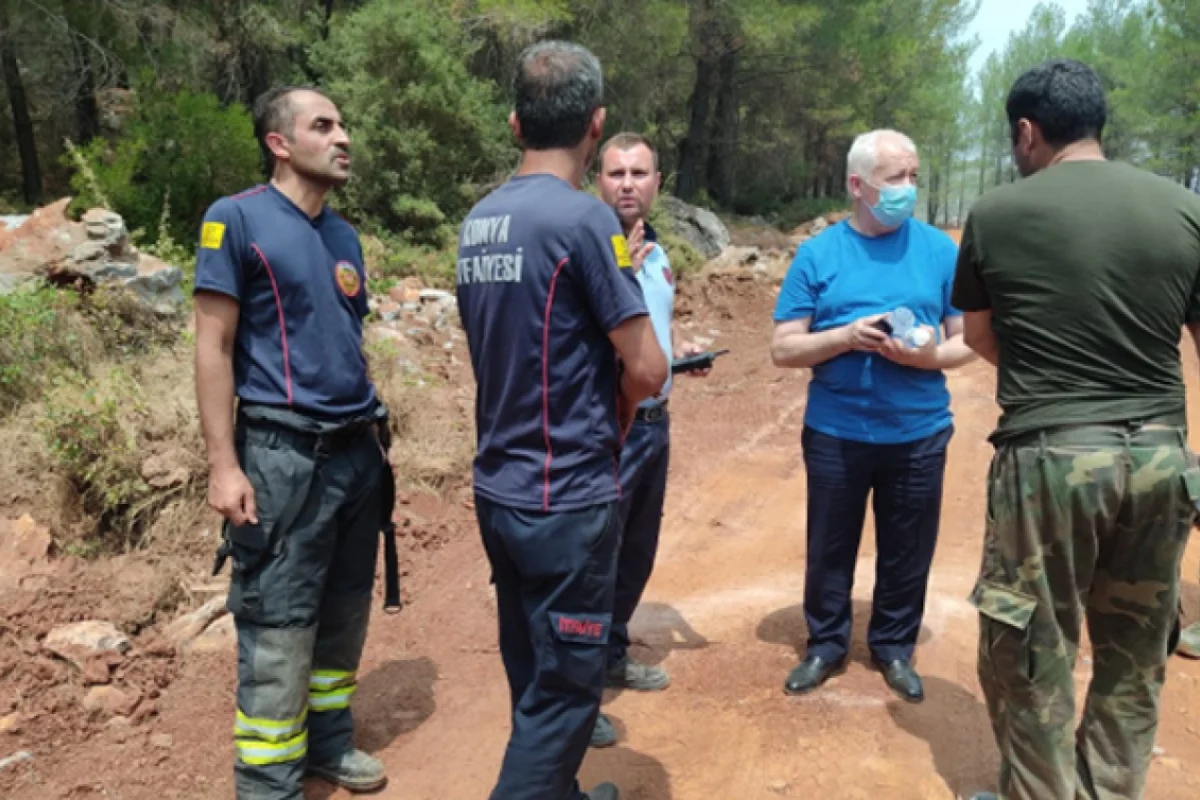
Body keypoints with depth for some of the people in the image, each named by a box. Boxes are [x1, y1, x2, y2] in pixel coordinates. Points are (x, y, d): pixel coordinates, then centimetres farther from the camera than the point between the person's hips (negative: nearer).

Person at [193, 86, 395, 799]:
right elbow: (214, 347, -9)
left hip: (358, 451, 7)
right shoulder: (237, 219, -6)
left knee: (346, 610, 15)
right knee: (278, 626, 0)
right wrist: (224, 466, -14)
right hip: (284, 454, -6)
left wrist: (377, 434, 16)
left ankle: (330, 741, 33)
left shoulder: (345, 236, 12)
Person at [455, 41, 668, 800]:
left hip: (499, 487, 8)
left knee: (534, 674, 21)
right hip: (568, 493, -8)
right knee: (564, 686, 6)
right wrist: (614, 412, 6)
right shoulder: (584, 217, -16)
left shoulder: (478, 221, 7)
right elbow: (646, 370, -16)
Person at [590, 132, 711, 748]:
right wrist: (620, 267, -30)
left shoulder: (656, 252, 12)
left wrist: (681, 351, 5)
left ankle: (611, 656, 36)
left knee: (637, 551, 18)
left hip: (654, 421, 9)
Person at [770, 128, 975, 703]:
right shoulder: (818, 253, -3)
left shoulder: (940, 249, 0)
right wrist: (846, 337, -20)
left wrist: (932, 356, -17)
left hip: (919, 435, 1)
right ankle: (826, 644, 33)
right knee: (830, 548, 13)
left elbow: (968, 339, 4)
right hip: (835, 434, -1)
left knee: (907, 551, 14)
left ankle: (894, 647, 35)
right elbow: (783, 348, -5)